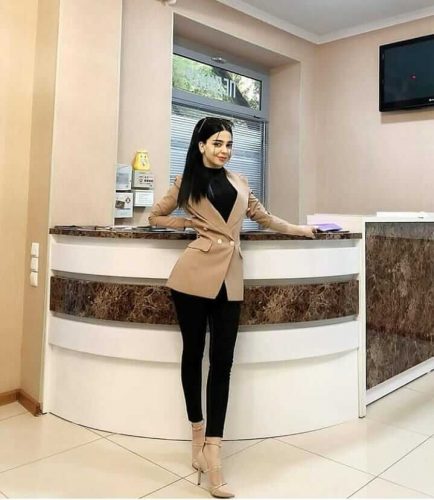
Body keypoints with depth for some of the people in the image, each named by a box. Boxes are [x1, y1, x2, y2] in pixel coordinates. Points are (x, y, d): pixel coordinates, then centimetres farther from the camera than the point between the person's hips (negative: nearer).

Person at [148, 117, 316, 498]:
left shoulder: (239, 181, 17)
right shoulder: (187, 182, 9)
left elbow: (262, 216, 27)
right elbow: (156, 216, 18)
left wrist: (300, 230, 33)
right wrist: (190, 223, 7)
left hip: (230, 275, 3)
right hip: (195, 273, -2)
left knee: (222, 360, -1)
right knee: (193, 353, 6)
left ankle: (212, 450, 5)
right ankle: (199, 438, 22)